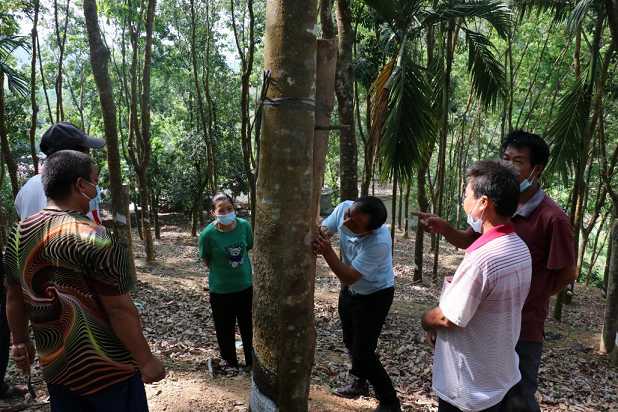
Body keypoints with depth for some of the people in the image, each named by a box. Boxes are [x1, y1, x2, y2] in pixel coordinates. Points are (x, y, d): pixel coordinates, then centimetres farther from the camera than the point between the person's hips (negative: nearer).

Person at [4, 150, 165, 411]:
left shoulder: (19, 234, -1)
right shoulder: (93, 238, -23)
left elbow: (14, 298, 10)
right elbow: (119, 309, -22)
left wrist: (20, 342, 23)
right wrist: (146, 360, -14)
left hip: (54, 365, 7)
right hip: (107, 367, -6)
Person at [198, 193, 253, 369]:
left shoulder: (244, 226, -15)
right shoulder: (208, 234, -22)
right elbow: (206, 260, -5)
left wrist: (239, 267, 8)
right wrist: (222, 272, 2)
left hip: (245, 285, 3)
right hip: (221, 289, -3)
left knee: (247, 324, 20)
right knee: (225, 327, 15)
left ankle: (251, 358, 43)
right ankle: (229, 360, 40)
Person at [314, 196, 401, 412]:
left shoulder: (380, 242, -40)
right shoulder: (343, 208, -24)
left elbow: (349, 277, -35)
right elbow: (324, 228, -9)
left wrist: (327, 251, -49)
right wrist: (320, 235, -33)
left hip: (374, 296, -7)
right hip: (350, 291, 7)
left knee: (363, 354, -2)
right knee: (350, 341, 24)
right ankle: (359, 383, 51)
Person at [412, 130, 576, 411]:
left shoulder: (552, 218, -20)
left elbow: (566, 274, -11)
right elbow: (469, 241, 9)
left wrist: (531, 298, 1)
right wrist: (444, 228, -12)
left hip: (522, 325, -6)